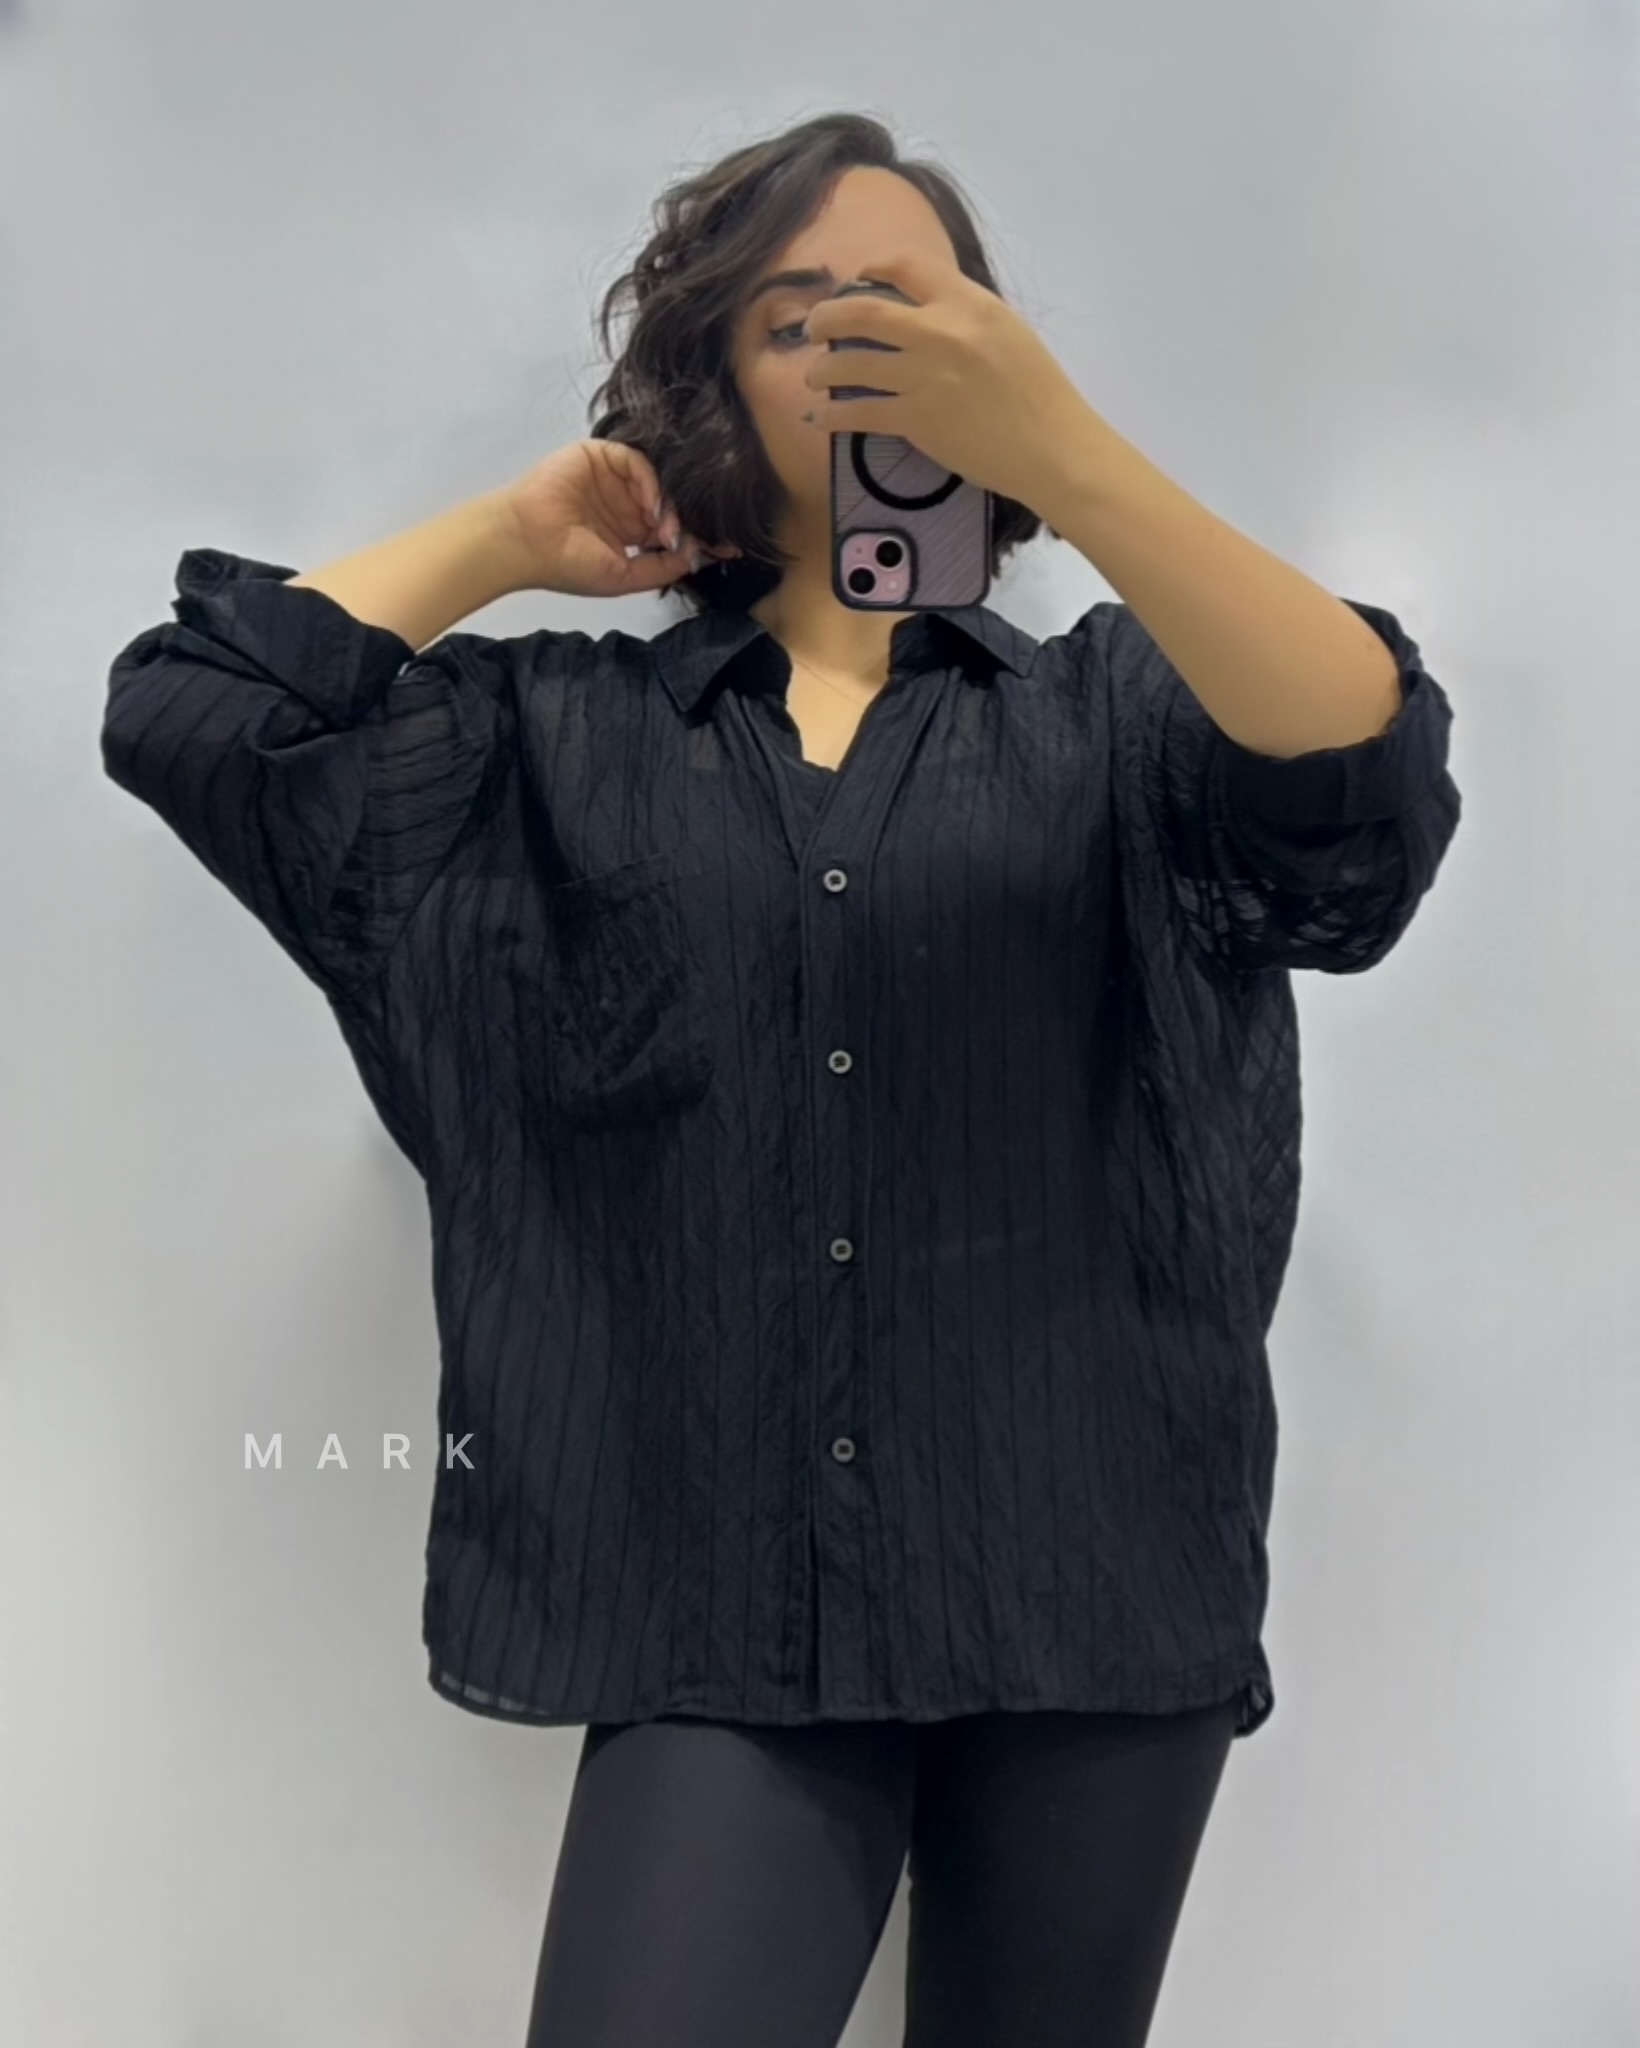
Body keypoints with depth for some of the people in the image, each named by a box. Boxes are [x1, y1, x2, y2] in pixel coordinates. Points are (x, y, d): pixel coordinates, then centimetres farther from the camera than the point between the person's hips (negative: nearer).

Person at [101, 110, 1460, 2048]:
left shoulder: (1107, 709, 7)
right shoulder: (564, 737, 8)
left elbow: (1364, 789, -13)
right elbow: (188, 712, 0)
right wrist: (514, 534, 6)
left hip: (1089, 1587, 1)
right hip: (719, 1616, 0)